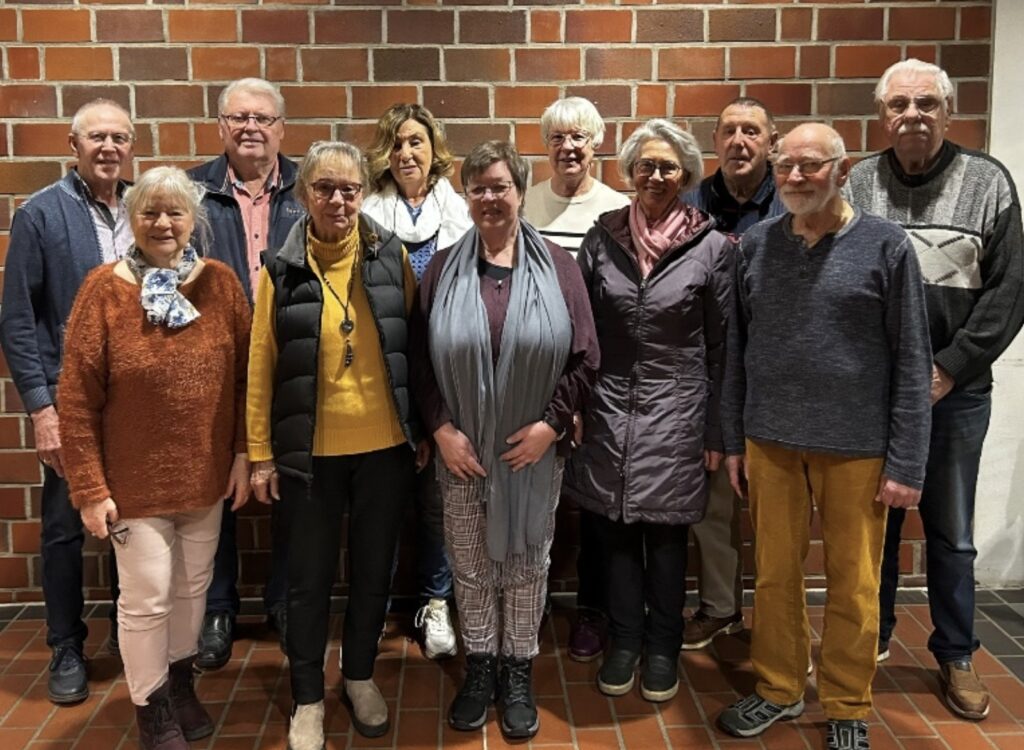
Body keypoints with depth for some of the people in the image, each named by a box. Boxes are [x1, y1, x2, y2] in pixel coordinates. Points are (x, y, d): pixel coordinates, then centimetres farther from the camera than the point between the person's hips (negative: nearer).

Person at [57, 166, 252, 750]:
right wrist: (89, 488, -11)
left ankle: (182, 682, 41)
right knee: (147, 598, 5)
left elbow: (245, 376, 2)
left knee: (193, 586, 18)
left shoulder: (221, 283, -3)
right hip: (135, 479, -3)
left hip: (207, 474, 3)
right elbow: (77, 401, -10)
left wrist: (243, 453, -1)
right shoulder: (104, 290, -11)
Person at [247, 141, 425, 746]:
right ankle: (308, 698, 30)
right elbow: (262, 365, -1)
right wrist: (261, 453, -2)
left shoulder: (393, 257, -1)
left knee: (374, 569, 15)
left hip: (385, 446, 1)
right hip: (310, 451, -1)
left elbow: (414, 348, 3)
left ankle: (361, 676, 37)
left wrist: (423, 431, 3)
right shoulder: (282, 269, -3)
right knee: (310, 576, 12)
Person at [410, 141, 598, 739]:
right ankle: (479, 669, 31)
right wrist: (441, 428, -8)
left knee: (527, 564, 11)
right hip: (461, 450, 1)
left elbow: (583, 357, -3)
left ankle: (519, 673, 29)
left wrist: (551, 424, -11)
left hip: (535, 449, -1)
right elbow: (421, 359, 1)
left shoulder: (557, 265, -2)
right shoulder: (444, 268, 1)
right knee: (471, 566, 12)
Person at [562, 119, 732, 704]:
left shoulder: (712, 247, -4)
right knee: (615, 530, 10)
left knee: (666, 535, 9)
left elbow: (721, 348, -2)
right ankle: (625, 640, 29)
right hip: (609, 409, 2)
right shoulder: (602, 239, 2)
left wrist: (717, 433, -2)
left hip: (676, 411, -2)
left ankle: (663, 647, 29)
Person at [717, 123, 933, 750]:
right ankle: (779, 689, 34)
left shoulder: (886, 245, -5)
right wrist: (734, 439, 8)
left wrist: (907, 463, -7)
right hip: (770, 440, 3)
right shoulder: (757, 243, 4)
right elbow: (738, 347, 8)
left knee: (853, 584, 10)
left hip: (856, 445, -2)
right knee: (775, 574, 14)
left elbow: (912, 362, -4)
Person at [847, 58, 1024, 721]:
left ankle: (956, 655, 28)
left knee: (951, 533, 11)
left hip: (955, 391, 0)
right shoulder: (857, 183, 1)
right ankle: (871, 637, 32)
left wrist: (949, 368, -11)